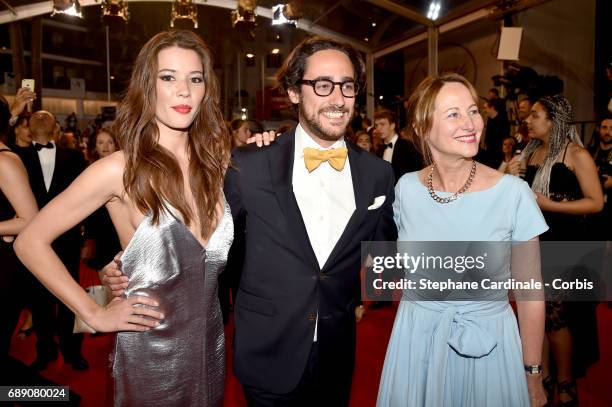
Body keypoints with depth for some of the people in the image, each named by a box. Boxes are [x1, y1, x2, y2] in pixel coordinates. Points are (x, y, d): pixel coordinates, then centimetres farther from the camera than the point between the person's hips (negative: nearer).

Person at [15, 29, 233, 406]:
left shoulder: (215, 159, -2)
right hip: (151, 352, -4)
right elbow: (30, 242, -8)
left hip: (212, 344, 5)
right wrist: (95, 314, -9)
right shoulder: (119, 170, -16)